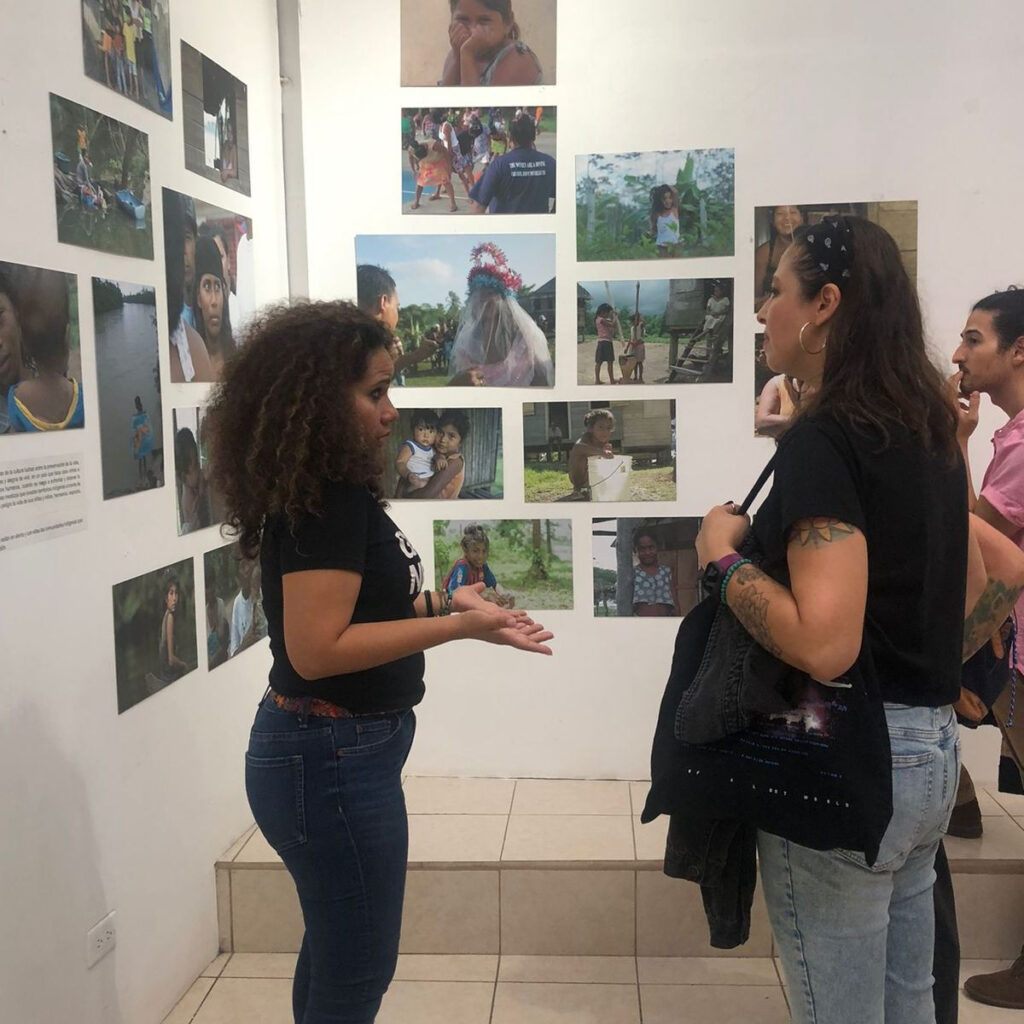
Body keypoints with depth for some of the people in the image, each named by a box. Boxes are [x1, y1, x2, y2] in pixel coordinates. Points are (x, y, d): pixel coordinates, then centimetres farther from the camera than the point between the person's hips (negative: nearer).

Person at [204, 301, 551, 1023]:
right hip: (334, 760, -10)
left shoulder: (331, 490, 8)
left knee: (333, 953, 24)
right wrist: (459, 627, -26)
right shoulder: (325, 500, -21)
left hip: (328, 751, 10)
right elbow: (317, 648, -27)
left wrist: (442, 602, 6)